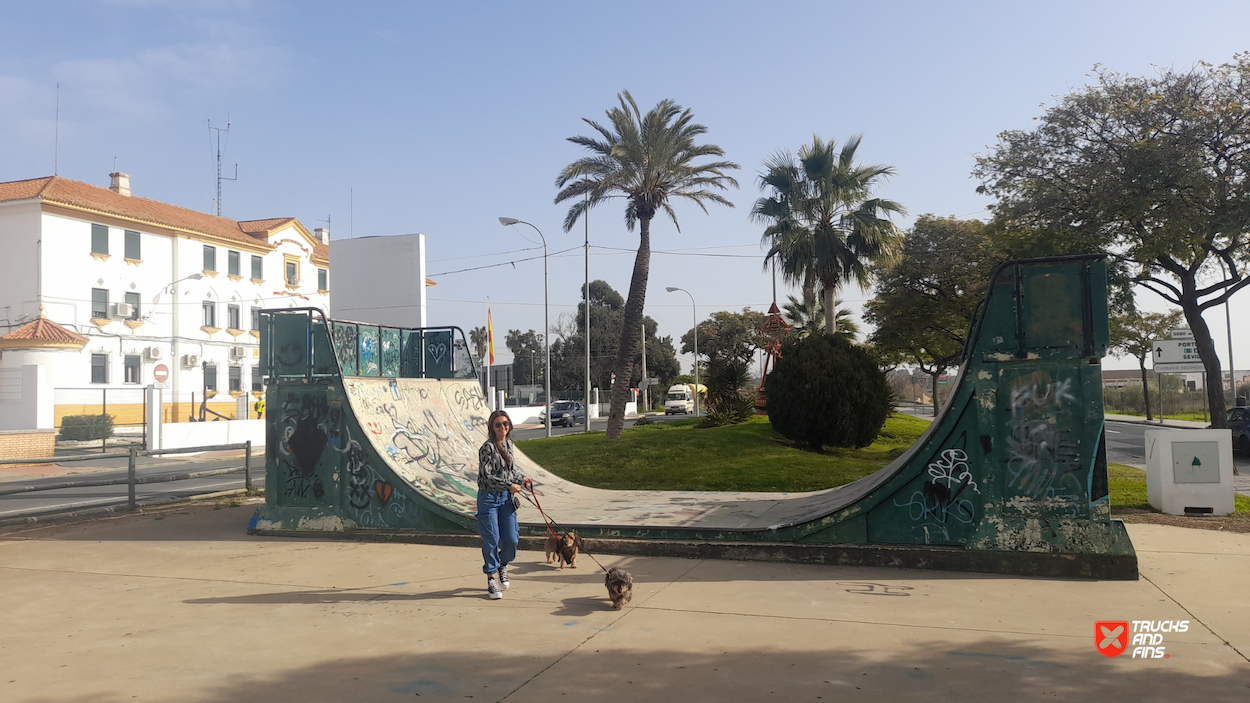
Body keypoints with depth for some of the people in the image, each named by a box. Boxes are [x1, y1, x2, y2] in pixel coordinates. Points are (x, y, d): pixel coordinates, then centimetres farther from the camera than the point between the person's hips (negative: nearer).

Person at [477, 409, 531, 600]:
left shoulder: (508, 444, 8)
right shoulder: (487, 448, -14)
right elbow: (486, 476, -18)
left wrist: (522, 478, 9)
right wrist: (509, 485, -23)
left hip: (506, 498, 6)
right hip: (489, 498, -6)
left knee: (511, 539, 2)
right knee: (492, 540, -2)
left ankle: (503, 565, 33)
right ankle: (491, 580, 11)